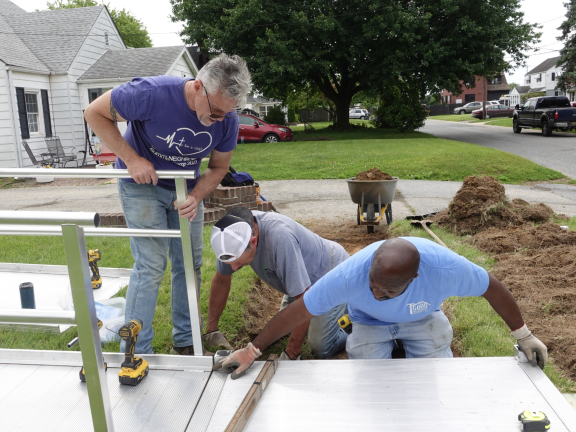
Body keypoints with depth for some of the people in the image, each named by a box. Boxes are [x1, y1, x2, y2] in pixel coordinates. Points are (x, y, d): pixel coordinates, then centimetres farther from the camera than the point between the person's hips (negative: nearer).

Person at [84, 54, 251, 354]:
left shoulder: (228, 119, -18)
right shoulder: (152, 93, -32)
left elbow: (218, 167, -4)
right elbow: (95, 113, -18)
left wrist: (195, 197, -23)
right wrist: (132, 159, -26)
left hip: (187, 188, 5)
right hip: (143, 183, -4)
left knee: (189, 264, 6)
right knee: (151, 267, -10)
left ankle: (185, 341, 23)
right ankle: (136, 355, 4)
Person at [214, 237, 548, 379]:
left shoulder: (445, 268, -40)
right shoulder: (350, 275, -42)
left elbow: (493, 288, -19)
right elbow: (297, 312, -31)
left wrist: (524, 336, -7)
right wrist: (252, 351, -25)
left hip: (423, 319, 1)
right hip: (370, 323, -1)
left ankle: (407, 343, 20)